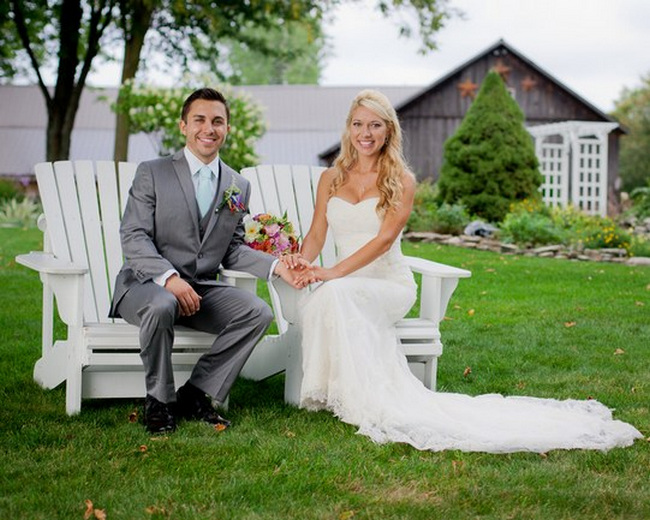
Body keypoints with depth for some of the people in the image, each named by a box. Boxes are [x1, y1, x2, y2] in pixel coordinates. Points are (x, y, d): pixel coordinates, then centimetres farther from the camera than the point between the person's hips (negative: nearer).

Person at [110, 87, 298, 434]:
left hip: (202, 289, 4)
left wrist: (276, 266, -8)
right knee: (161, 306, -38)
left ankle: (196, 393, -9)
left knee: (257, 312, -20)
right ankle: (159, 401, -14)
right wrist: (169, 278, -26)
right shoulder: (152, 173, -1)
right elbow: (134, 237, -10)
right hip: (146, 284, -4)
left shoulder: (239, 187, 12)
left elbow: (233, 250, 12)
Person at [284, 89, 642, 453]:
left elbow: (384, 239, -11)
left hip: (390, 285, -3)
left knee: (336, 294, -37)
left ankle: (372, 403, -32)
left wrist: (334, 272, -21)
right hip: (345, 289, 3)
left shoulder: (400, 180, 1)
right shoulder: (331, 178, 14)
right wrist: (303, 261, -15)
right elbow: (317, 234, 9)